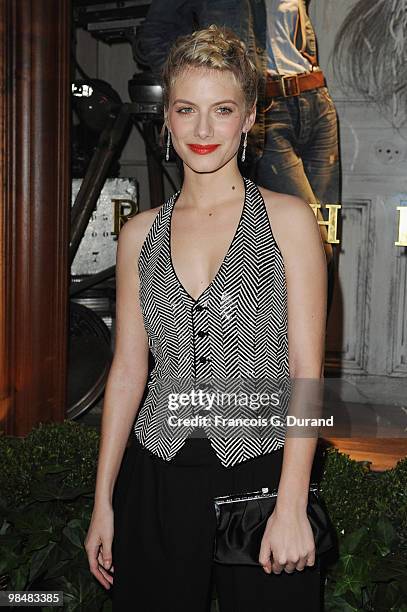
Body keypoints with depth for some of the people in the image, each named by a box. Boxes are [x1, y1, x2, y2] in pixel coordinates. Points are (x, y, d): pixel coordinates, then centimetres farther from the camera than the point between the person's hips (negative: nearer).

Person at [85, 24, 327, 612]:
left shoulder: (288, 218, -4)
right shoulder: (140, 233, 5)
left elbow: (306, 367, -7)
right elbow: (128, 368, 7)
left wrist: (291, 506, -13)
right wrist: (102, 502, 6)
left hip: (262, 475, -2)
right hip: (159, 480, 3)